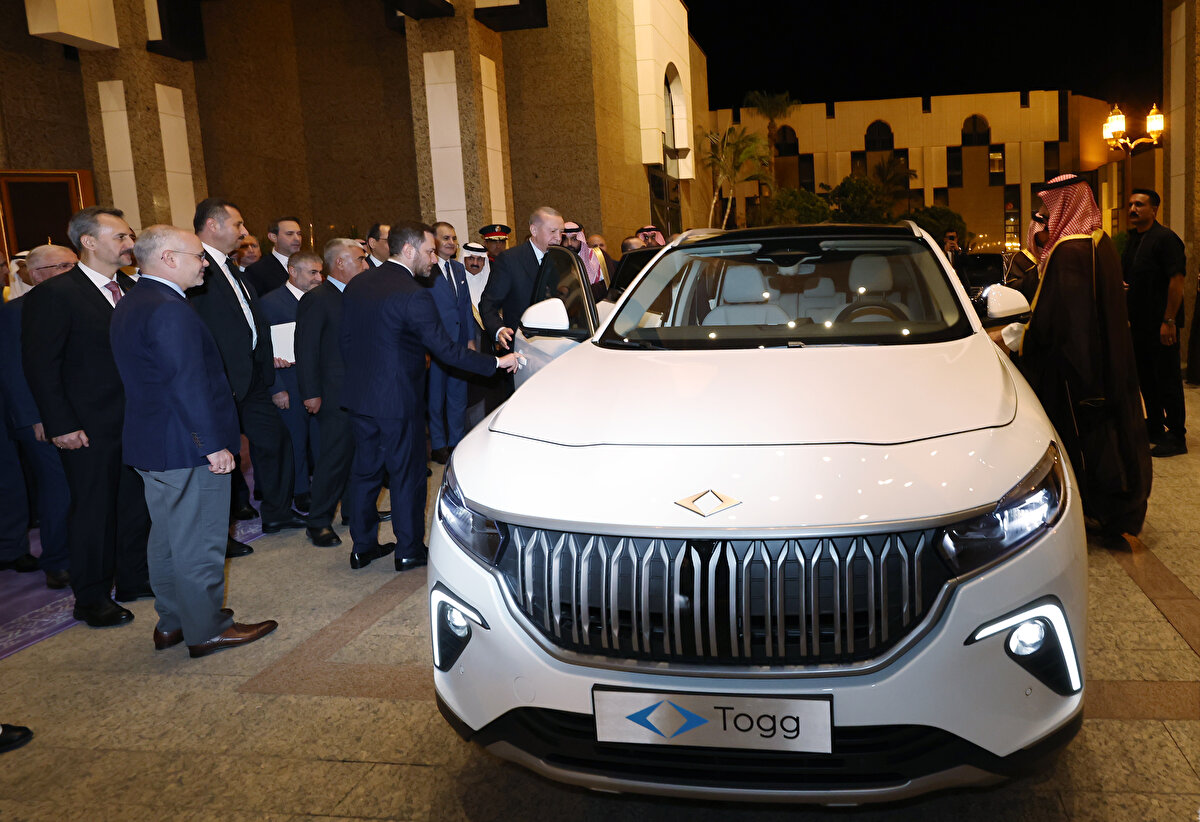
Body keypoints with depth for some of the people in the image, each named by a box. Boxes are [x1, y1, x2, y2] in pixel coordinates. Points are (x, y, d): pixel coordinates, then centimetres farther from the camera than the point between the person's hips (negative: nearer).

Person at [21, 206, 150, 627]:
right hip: (90, 430, -6)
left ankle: (133, 578, 32)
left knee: (136, 504, 15)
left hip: (135, 420, 6)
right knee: (93, 510, 5)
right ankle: (91, 599, 20)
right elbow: (40, 365, -12)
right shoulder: (54, 295, -11)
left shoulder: (131, 289, 8)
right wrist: (61, 426, -15)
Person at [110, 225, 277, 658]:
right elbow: (188, 384, -25)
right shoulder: (171, 311, -22)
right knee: (199, 541, 1)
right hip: (188, 448, -10)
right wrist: (214, 444, -21)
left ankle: (171, 622, 31)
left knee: (168, 536, 19)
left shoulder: (129, 305, 12)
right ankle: (205, 630, 13)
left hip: (150, 444, 10)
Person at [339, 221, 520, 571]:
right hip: (397, 400, -7)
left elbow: (346, 339, 11)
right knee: (407, 474, 7)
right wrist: (496, 362, -12)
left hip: (358, 396, 7)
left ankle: (362, 546, 26)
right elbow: (444, 349, -19)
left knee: (365, 470, 16)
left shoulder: (356, 285, 5)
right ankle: (409, 549, 18)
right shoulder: (414, 296, -19)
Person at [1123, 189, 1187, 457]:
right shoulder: (1132, 239, 14)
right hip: (1139, 323, 8)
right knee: (1146, 377, 15)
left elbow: (1176, 280, -17)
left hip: (1161, 325, -8)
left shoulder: (1166, 239, -12)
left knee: (1167, 380, -4)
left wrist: (1168, 321, -21)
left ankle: (1176, 437, 3)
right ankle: (1154, 428, 27)